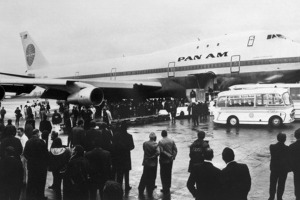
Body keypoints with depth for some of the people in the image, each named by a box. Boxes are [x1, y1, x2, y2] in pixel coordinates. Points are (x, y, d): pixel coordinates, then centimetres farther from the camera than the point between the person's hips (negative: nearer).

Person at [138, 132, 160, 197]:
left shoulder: (145, 143, -4)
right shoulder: (155, 144, -15)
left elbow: (144, 150, 4)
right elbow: (158, 152, -24)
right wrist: (153, 157, -11)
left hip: (146, 163, 4)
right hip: (153, 163, -4)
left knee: (144, 177, 17)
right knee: (152, 178, 9)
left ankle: (140, 191, 23)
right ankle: (150, 192, 16)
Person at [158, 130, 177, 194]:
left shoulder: (161, 142, -14)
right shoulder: (172, 141, 2)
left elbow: (161, 151, -19)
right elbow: (175, 149, -2)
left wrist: (169, 156, -11)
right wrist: (173, 156, -6)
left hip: (163, 160, -5)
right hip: (170, 160, 5)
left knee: (163, 174, 6)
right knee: (169, 174, 17)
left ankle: (165, 189, 10)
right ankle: (168, 188, 28)